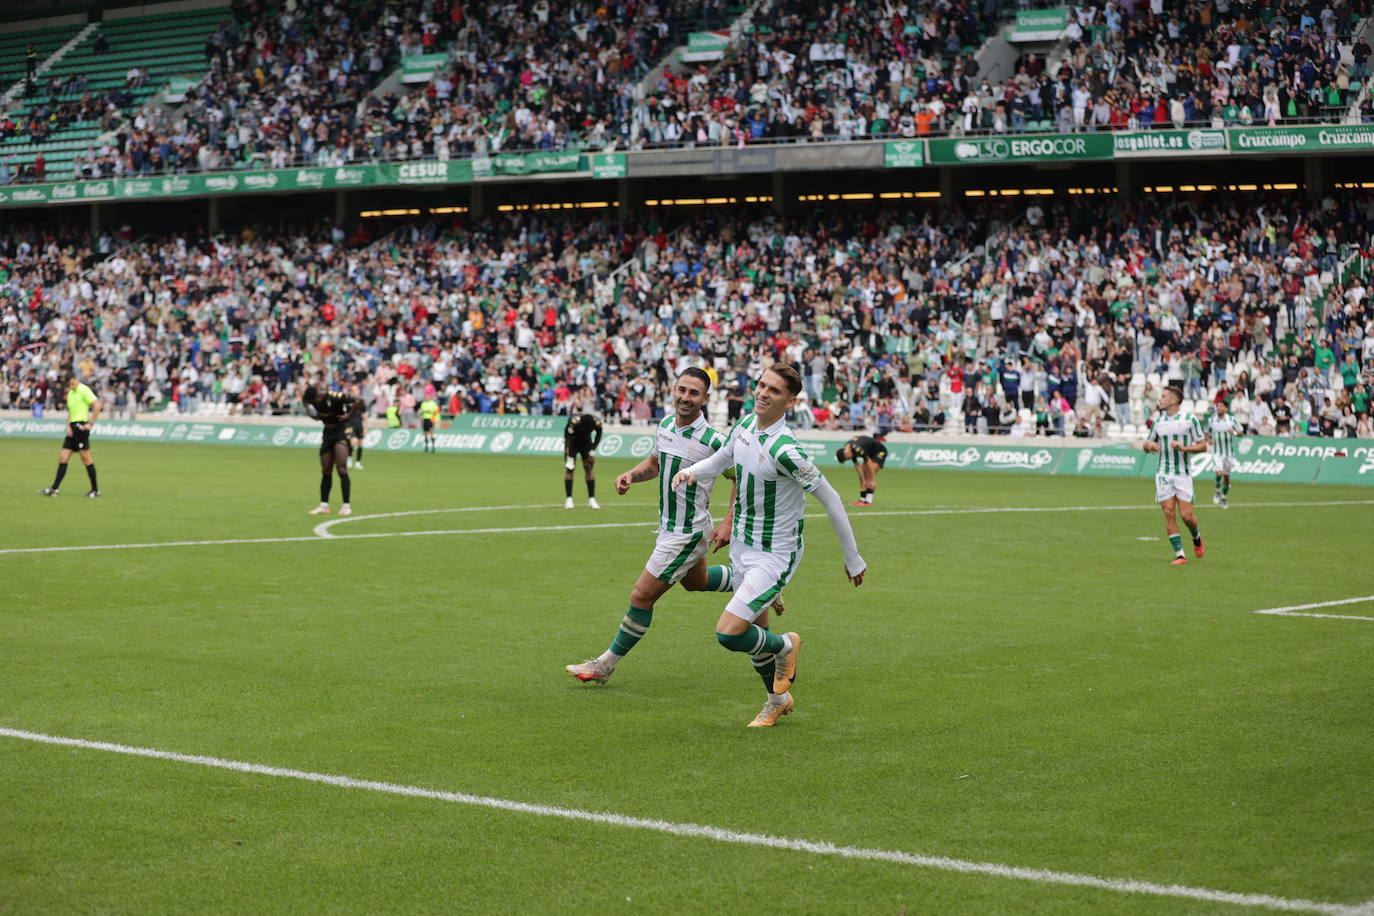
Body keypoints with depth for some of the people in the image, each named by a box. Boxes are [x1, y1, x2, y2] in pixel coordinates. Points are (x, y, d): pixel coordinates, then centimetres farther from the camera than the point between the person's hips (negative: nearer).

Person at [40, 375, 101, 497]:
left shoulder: (84, 390, -8)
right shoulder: (70, 393, 18)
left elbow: (97, 406, -14)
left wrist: (91, 423, -15)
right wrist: (68, 426, 8)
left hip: (81, 426, -9)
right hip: (72, 427, 9)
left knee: (86, 457, -5)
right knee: (63, 457, 3)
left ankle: (95, 490, 2)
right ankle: (54, 489, 2)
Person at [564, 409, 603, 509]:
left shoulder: (597, 422, -29)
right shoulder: (573, 421, -38)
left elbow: (598, 435, -5)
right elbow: (569, 440, -27)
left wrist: (592, 451, -4)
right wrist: (570, 458, -23)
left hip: (586, 442, 2)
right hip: (573, 443, -2)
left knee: (589, 468, -4)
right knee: (569, 469, -10)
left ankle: (592, 500, -2)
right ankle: (569, 500, -8)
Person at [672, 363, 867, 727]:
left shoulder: (785, 450, -26)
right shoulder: (745, 426, -3)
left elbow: (830, 498, -19)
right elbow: (720, 459, 18)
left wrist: (852, 558, -12)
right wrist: (691, 471, -6)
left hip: (775, 556, -8)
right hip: (742, 547, 8)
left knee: (729, 633, -17)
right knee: (754, 633, 18)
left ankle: (784, 646, 14)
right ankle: (778, 700, 41)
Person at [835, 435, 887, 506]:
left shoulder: (858, 449, -37)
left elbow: (869, 464, -32)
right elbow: (857, 465, -6)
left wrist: (873, 480, -27)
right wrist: (864, 480, -9)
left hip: (879, 452, -9)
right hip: (870, 453, 9)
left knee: (870, 473, -20)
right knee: (863, 474, 1)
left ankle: (868, 501, -23)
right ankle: (862, 499, 6)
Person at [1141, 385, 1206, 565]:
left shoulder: (1190, 419, -2)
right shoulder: (1158, 421, 10)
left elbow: (1203, 445, -2)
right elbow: (1146, 445, 19)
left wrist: (1184, 448, -18)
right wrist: (1148, 444, -5)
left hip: (1183, 474, -3)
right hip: (1163, 474, 3)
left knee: (1186, 515, -7)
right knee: (1168, 512, -8)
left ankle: (1197, 538, 26)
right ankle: (1179, 554, -4)